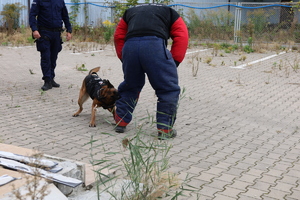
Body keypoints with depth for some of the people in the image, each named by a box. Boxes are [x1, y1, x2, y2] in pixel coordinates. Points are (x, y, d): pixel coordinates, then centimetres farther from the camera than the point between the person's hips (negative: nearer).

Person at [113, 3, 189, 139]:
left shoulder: (130, 12, 38)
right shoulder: (170, 12, 30)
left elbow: (118, 36, 25)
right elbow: (181, 37, 13)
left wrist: (123, 59, 23)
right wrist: (174, 62, 10)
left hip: (129, 46, 4)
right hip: (155, 45, -3)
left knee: (129, 86, 25)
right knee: (168, 89, 9)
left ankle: (120, 122, 30)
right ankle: (165, 129, 9)